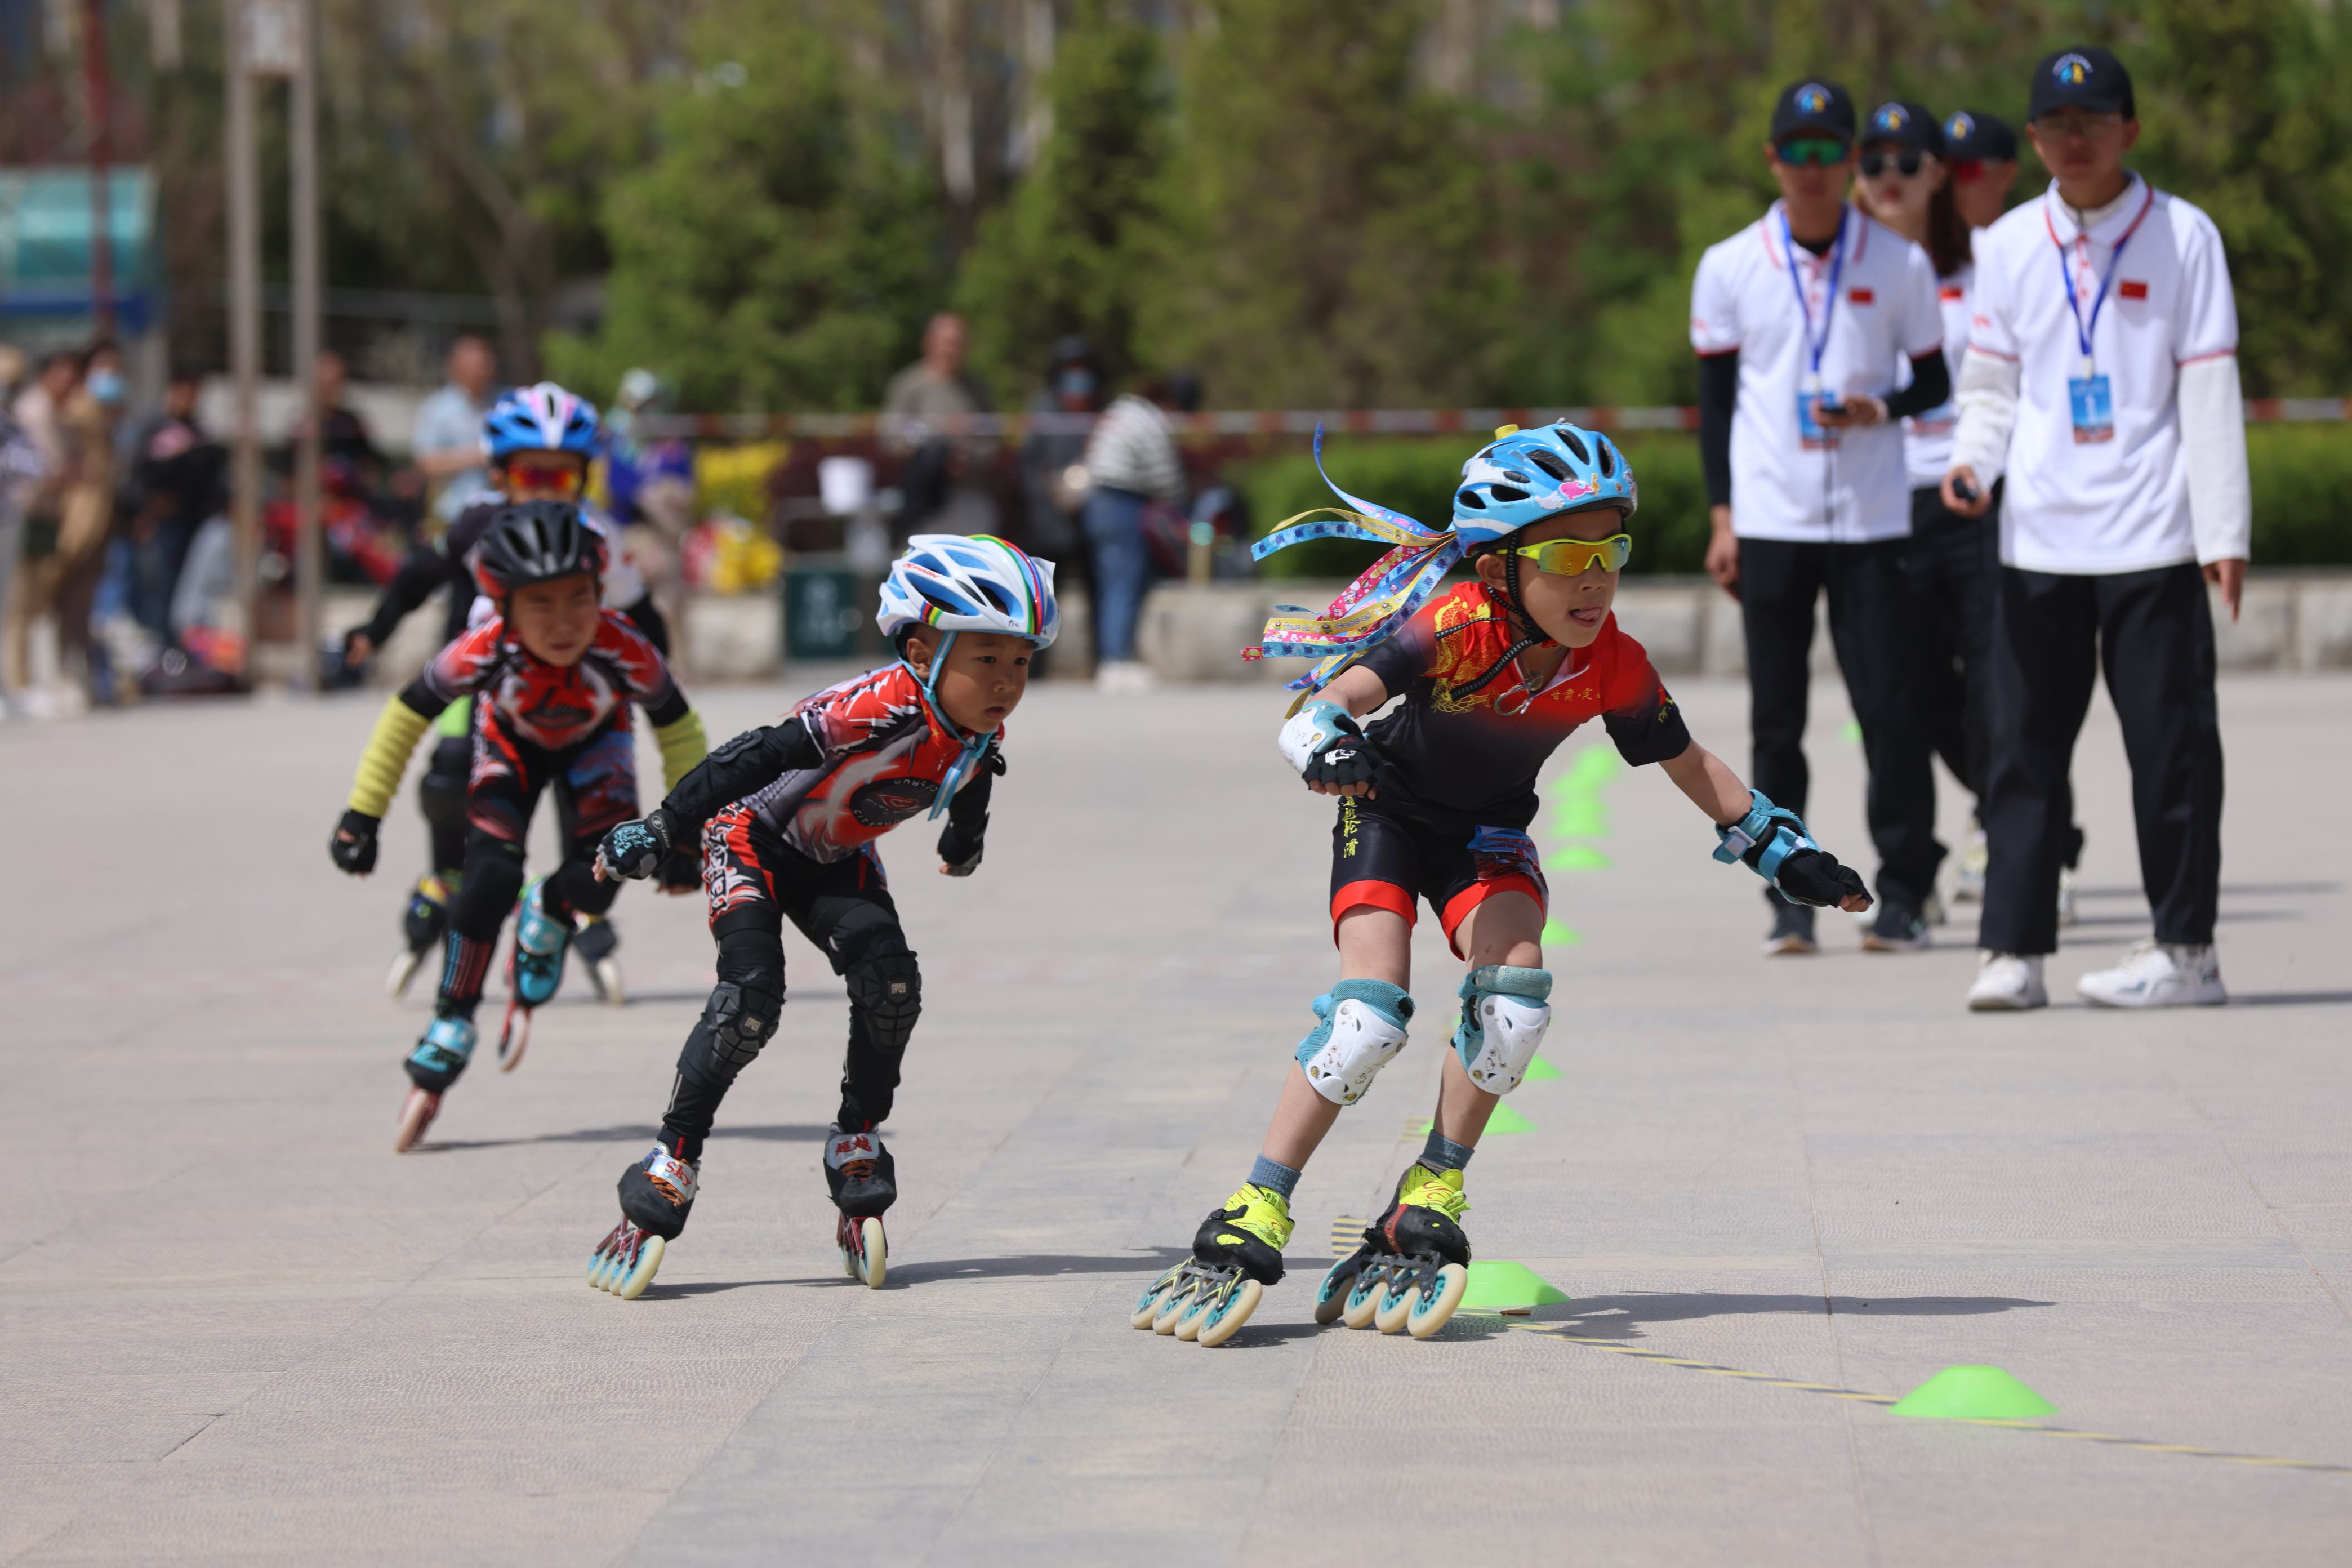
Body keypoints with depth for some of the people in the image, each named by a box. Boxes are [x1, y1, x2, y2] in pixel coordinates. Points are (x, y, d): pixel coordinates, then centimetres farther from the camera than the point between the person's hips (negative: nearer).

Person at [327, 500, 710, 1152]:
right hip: (510, 743, 0)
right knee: (490, 879, -21)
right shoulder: (483, 652, -38)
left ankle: (545, 918, 18)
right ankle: (443, 1049, -8)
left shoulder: (624, 652, -39)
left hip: (594, 742, 0)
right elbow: (406, 717, -21)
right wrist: (362, 816, -18)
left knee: (594, 883, -21)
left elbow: (678, 730, -20)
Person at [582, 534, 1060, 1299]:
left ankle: (855, 1149, -1)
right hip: (754, 837, -6)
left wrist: (964, 841, 34)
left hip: (837, 862, 6)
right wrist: (658, 832, -35)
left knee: (889, 978, -17)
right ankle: (668, 1172, -13)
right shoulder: (882, 710, -38)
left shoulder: (982, 733, -13)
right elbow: (759, 757, -36)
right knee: (751, 998, -22)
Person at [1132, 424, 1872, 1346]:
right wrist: (1328, 742, -66)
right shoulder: (1456, 629, -32)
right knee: (1371, 1009, -21)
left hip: (1488, 831, 4)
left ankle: (1429, 1203, -7)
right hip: (1389, 813, -4)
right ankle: (1252, 1221, -13)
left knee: (1514, 990, -22)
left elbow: (1690, 767, -2)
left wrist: (1784, 854, 0)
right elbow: (1338, 694, -44)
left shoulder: (1612, 665, -18)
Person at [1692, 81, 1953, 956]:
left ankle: (1904, 892, 3)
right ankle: (1789, 899, 6)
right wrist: (1721, 517, 2)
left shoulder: (1900, 266, 3)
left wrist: (1878, 409, -11)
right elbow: (1714, 400, 9)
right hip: (1769, 521, 1)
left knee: (1889, 710, -4)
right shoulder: (1729, 268, 4)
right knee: (1776, 719, 1)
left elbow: (1935, 383, 10)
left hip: (1870, 521, -1)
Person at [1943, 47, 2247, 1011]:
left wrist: (2225, 533, -6)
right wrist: (1971, 461, -7)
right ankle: (2013, 948, 5)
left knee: (2171, 745, 0)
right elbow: (1992, 386, 14)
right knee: (2024, 744, 2)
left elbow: (2210, 391, -2)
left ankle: (2185, 949, 7)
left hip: (2152, 535, -3)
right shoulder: (2008, 246, 8)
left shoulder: (2182, 237, 0)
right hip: (2038, 536, 3)